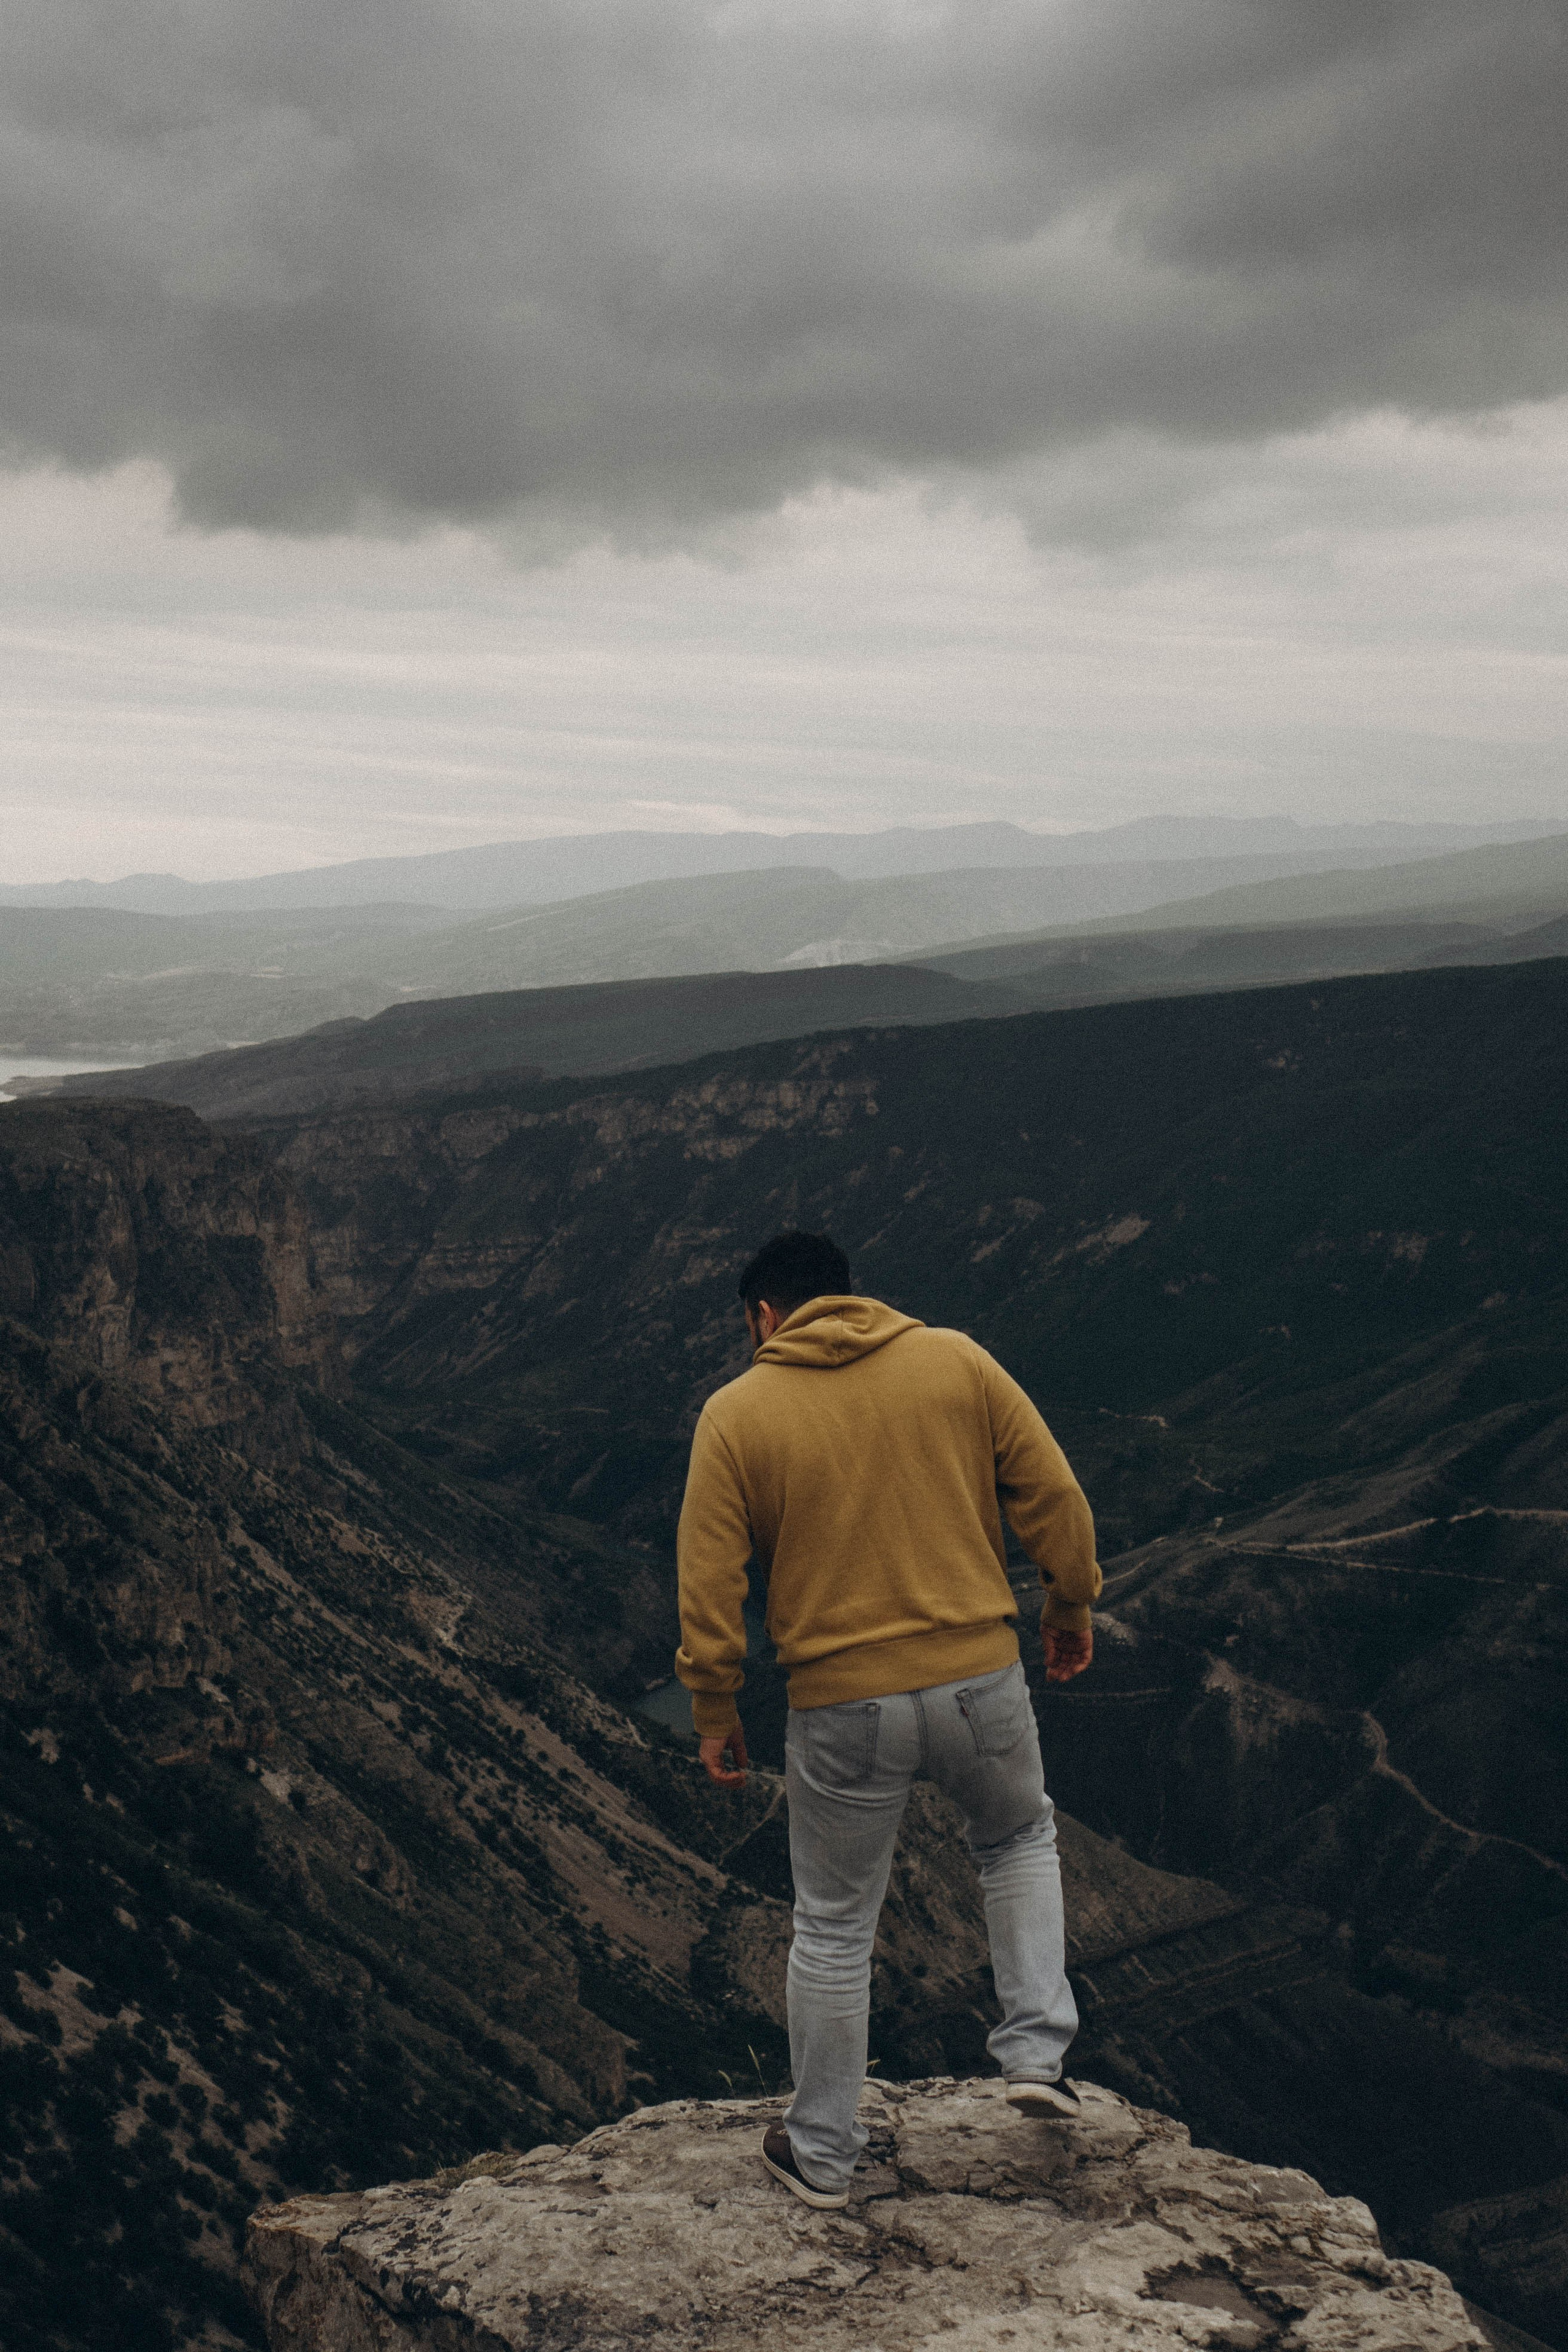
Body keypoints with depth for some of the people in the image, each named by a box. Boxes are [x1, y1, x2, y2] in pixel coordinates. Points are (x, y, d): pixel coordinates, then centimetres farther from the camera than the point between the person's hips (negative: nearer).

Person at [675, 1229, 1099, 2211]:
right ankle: (1037, 2051, 21)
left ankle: (822, 2153, 29)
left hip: (843, 1707, -1)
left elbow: (710, 1584, -4)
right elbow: (1053, 1493, 1)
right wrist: (1071, 1604, 16)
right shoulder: (956, 1362, 0)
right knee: (1020, 1837, 31)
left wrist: (716, 1712, 6)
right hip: (981, 1680, 1)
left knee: (834, 1928, 15)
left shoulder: (736, 1413, -4)